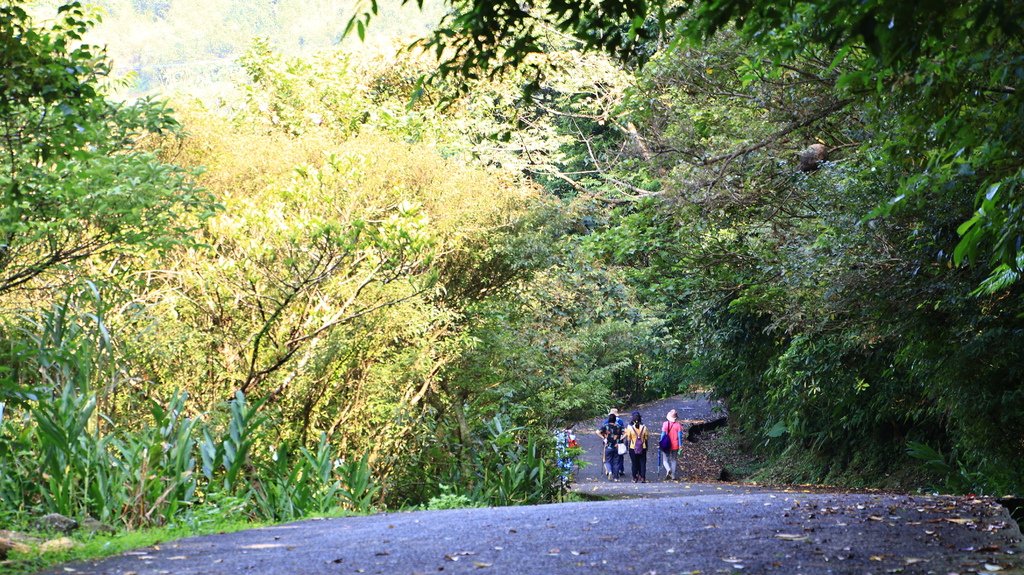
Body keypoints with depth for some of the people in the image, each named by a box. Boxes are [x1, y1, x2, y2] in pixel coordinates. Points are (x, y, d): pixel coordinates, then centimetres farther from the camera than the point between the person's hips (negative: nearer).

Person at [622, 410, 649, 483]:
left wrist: (628, 446, 10)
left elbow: (628, 439, -4)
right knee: (642, 463, 8)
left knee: (634, 463, 9)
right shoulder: (644, 427, -6)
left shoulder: (630, 427, -10)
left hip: (633, 448, -1)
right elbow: (646, 438, 2)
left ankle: (635, 478, 13)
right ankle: (642, 478, 5)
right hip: (642, 448, 1)